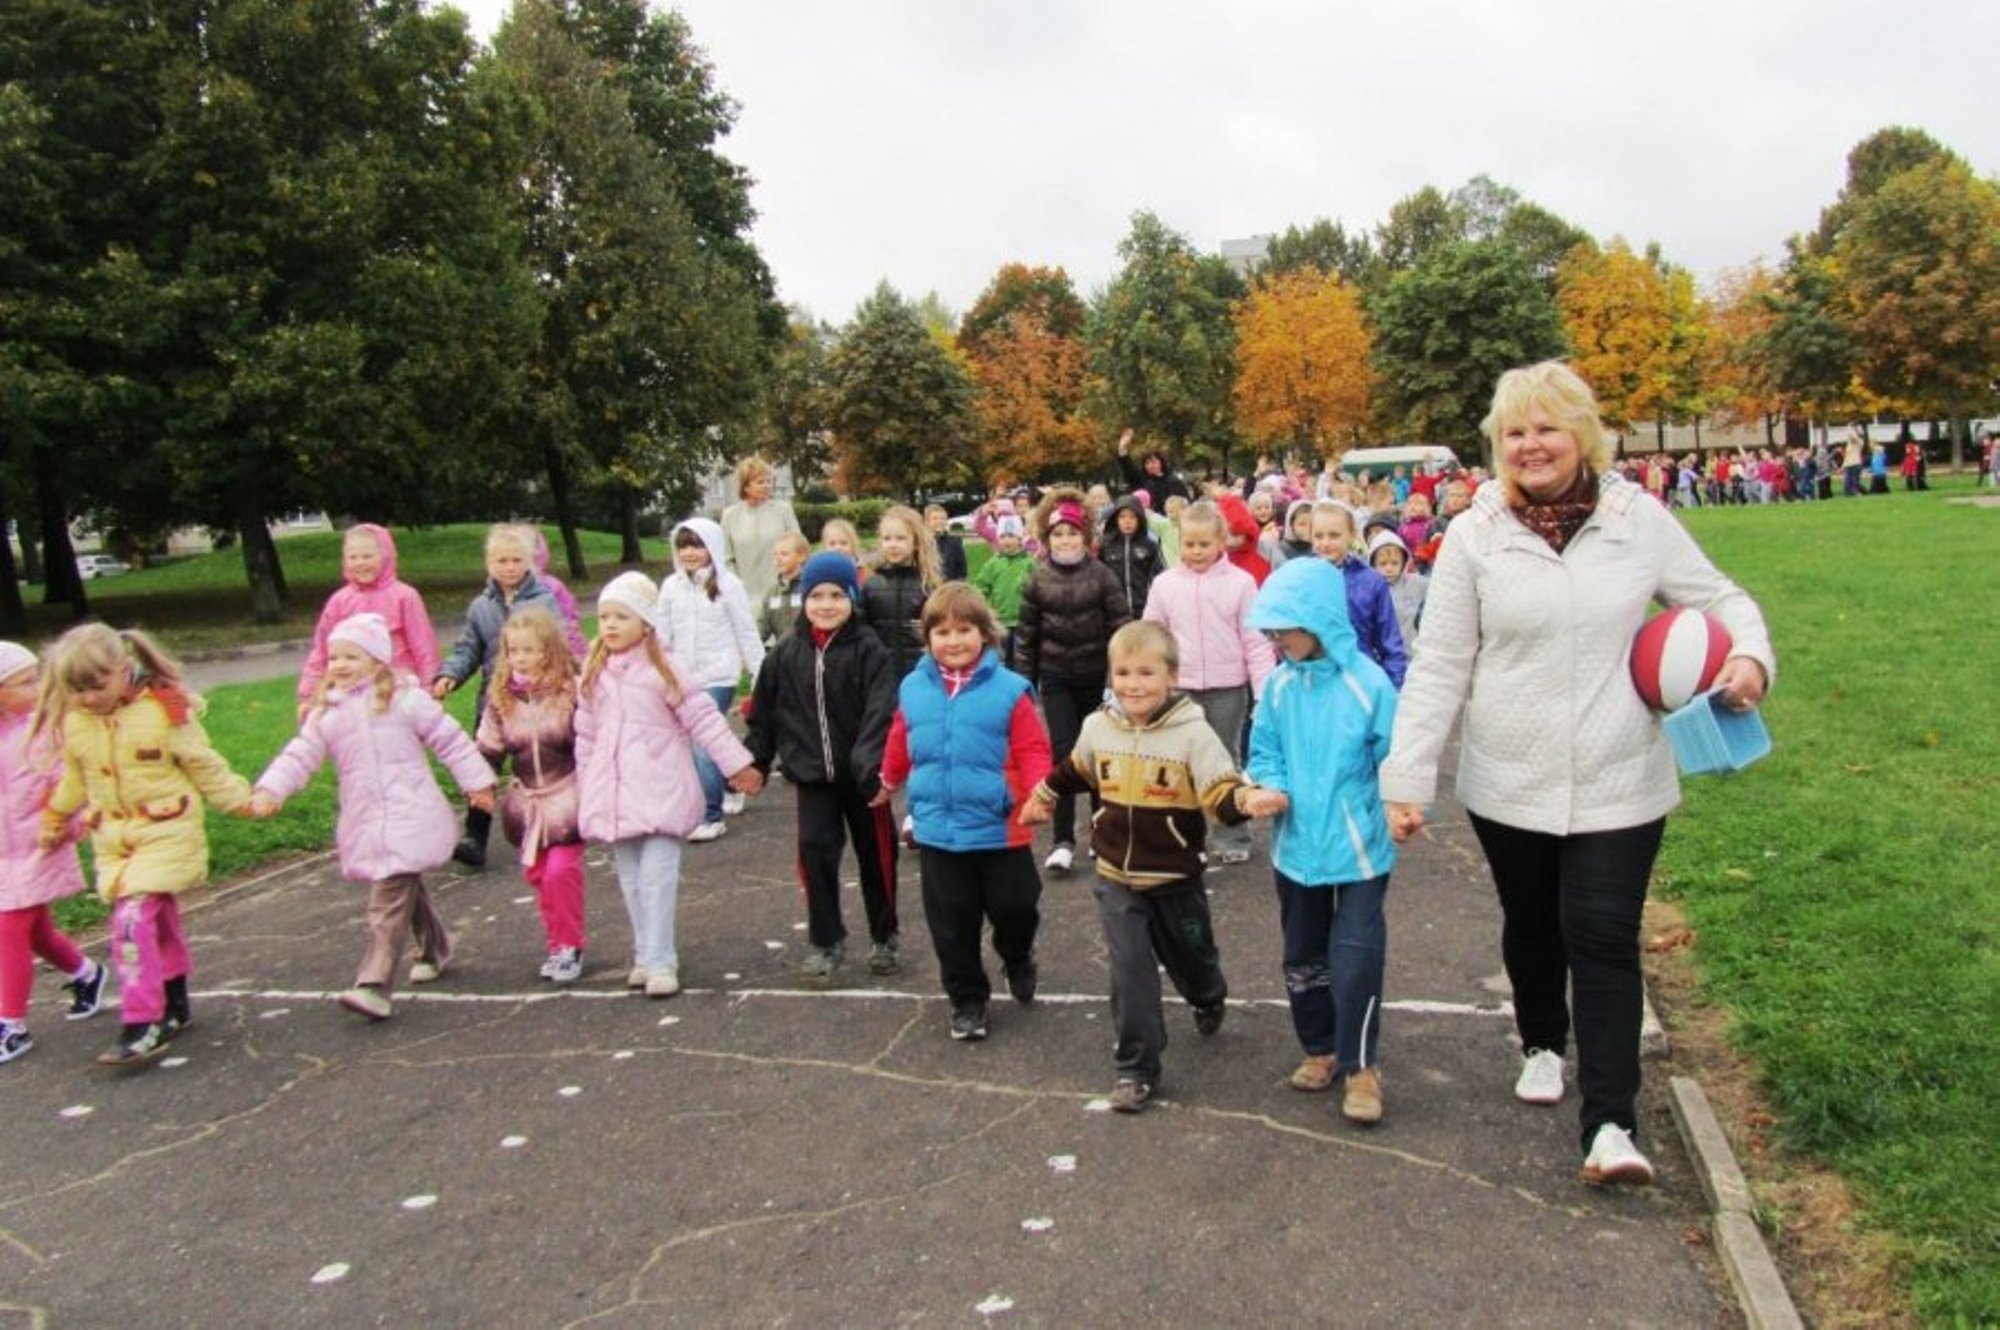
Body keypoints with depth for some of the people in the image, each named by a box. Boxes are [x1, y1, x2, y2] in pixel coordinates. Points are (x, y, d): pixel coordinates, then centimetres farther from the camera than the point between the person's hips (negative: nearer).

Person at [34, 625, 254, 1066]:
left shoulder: (167, 710, -13)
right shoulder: (74, 723, 2)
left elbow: (205, 767, -3)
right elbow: (75, 781, 19)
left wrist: (242, 801, 0)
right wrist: (55, 823, 29)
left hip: (166, 834, -5)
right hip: (113, 840, 5)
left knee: (133, 921, -16)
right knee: (157, 921, 15)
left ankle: (142, 1027, -13)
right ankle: (175, 1007, 30)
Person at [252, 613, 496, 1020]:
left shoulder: (404, 699, -4)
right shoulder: (326, 713, 10)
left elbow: (449, 739, -1)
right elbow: (300, 755, 7)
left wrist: (476, 781, -1)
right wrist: (270, 789, -9)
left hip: (408, 817, -6)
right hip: (365, 823, 6)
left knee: (390, 900, -13)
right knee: (407, 890, 21)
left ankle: (376, 985, -17)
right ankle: (435, 949, 41)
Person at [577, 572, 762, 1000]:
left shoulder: (664, 670, -7)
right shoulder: (594, 675, 7)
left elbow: (704, 720, -6)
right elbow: (585, 734, 13)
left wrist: (737, 764, -5)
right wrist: (585, 788, 14)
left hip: (660, 792, -5)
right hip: (614, 794, 5)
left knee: (657, 877, -7)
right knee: (631, 879, 12)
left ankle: (659, 961, 0)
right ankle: (646, 955, 23)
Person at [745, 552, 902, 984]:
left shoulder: (869, 650, -11)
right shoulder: (786, 655, 1)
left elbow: (880, 713, -20)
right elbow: (764, 713, 8)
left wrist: (871, 764, -31)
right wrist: (755, 763, 8)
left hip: (861, 775, -2)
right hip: (812, 774, 2)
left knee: (875, 853, 11)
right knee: (815, 851, -2)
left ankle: (885, 937, 30)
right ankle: (826, 942, 15)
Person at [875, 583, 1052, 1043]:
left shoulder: (1008, 689, -12)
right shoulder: (913, 688, -1)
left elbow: (1032, 750, -11)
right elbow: (900, 745, 15)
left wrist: (1038, 790, -28)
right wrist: (887, 783, 28)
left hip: (1000, 828, -2)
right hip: (937, 830, 3)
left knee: (1015, 906, 9)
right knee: (952, 922, 10)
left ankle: (1017, 959, 42)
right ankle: (967, 998, 28)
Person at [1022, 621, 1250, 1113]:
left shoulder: (1193, 733, -18)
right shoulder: (1098, 726, -4)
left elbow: (1221, 794, -23)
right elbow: (1075, 771, 17)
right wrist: (1044, 797, 31)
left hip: (1176, 879, -2)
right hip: (1116, 878, 2)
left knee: (1190, 958, 20)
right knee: (1131, 972, -3)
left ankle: (1209, 1001, 55)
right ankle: (1135, 1068, 9)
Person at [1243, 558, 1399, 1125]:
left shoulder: (1368, 683, -16)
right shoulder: (1279, 685, -3)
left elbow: (1395, 759, -9)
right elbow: (1264, 752, 2)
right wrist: (1269, 788, -15)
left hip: (1359, 849, -5)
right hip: (1296, 846, 5)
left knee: (1355, 961, -3)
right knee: (1303, 958, 18)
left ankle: (1360, 1065, 15)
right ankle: (1320, 1048, 37)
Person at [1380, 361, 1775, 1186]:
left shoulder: (1641, 521, -3)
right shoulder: (1475, 536, -5)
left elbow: (1718, 598, 9)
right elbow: (1438, 668, -5)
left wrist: (1749, 654, -14)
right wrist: (1406, 779, -9)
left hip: (1619, 784, -1)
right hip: (1509, 785, 1)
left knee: (1603, 939, -5)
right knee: (1532, 926, 19)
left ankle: (1612, 1122, 2)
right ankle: (1542, 1043, 45)